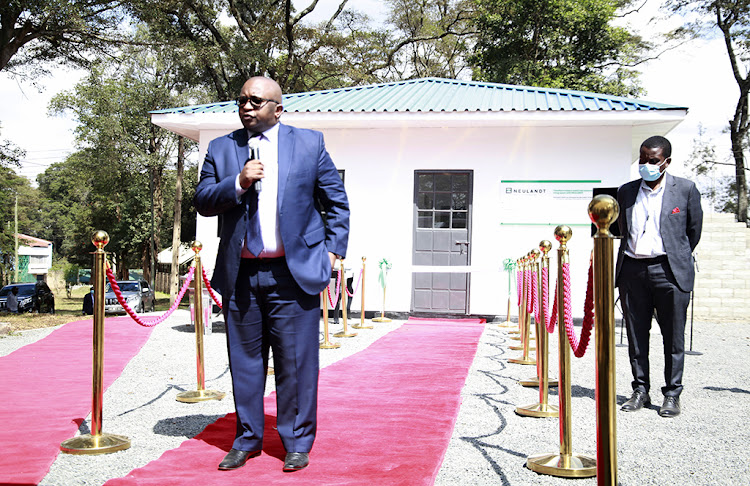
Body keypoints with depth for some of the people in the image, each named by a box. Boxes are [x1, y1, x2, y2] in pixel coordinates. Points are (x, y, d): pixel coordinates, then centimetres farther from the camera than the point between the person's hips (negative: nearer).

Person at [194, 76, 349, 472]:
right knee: (245, 360, 10)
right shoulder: (221, 149, 10)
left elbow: (336, 201, 9)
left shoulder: (309, 143, 5)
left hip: (294, 272, -2)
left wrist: (333, 250, 1)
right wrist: (238, 182, -13)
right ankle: (247, 440, 24)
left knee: (296, 361, 2)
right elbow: (202, 202, 3)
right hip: (240, 273, 2)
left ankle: (297, 442, 15)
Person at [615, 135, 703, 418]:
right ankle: (640, 391, 17)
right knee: (636, 337, 7)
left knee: (673, 338, 1)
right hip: (632, 270, 3)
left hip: (669, 271, -3)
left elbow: (694, 230, 11)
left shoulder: (686, 189, 2)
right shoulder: (626, 192, 11)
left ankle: (672, 395, 11)